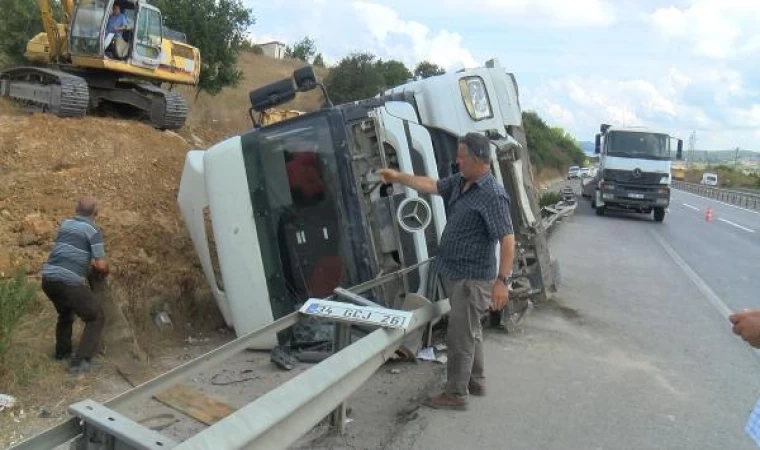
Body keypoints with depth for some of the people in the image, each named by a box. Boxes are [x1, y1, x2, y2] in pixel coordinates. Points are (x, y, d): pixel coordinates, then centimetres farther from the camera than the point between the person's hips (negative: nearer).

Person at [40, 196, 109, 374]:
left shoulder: (65, 223, 16)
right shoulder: (93, 231, -5)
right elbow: (101, 265, -8)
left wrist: (87, 260, 37)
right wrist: (104, 272, 14)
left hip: (48, 278, 7)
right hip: (69, 281, -7)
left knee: (65, 313, 32)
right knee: (96, 318, 7)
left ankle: (62, 351, 43)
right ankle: (80, 361, 0)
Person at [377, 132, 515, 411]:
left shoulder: (493, 195, -21)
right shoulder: (459, 182, 6)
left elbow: (507, 239, -24)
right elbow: (431, 186, 20)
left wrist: (502, 280, -28)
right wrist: (398, 177, 22)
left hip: (472, 278, -9)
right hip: (456, 273, 9)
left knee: (460, 336, 0)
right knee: (470, 331, 20)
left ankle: (456, 395, 13)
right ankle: (476, 382, 35)